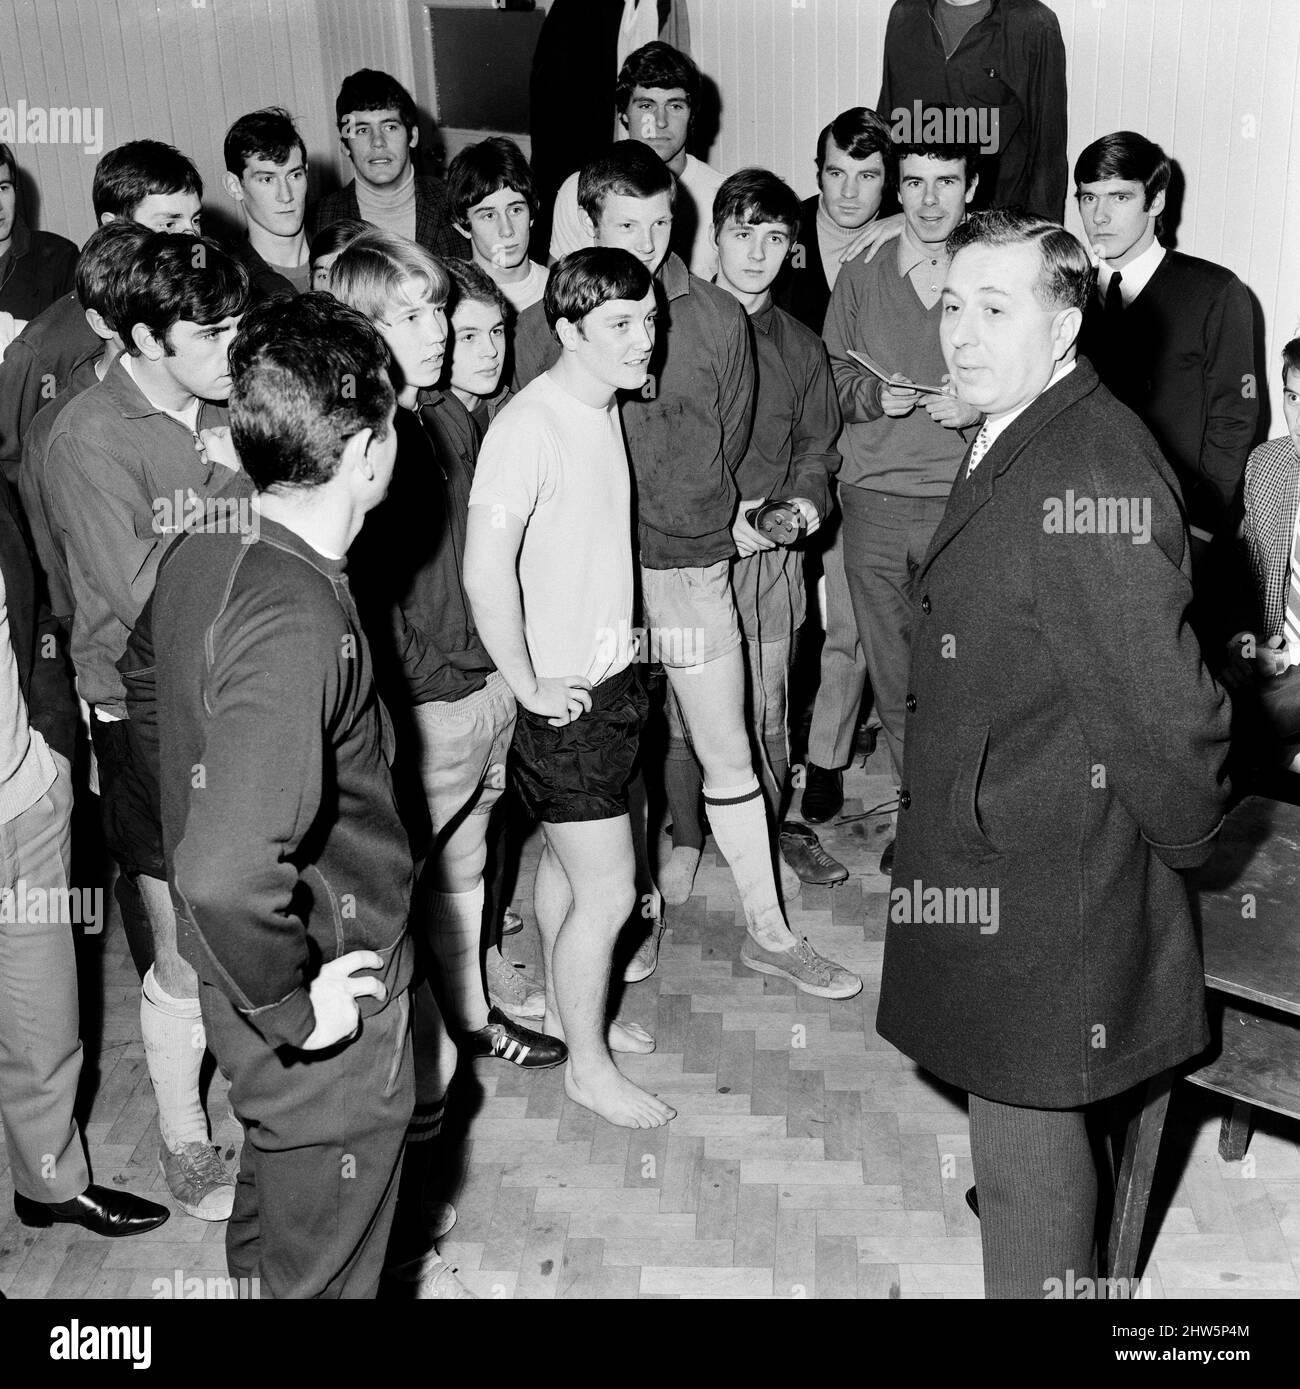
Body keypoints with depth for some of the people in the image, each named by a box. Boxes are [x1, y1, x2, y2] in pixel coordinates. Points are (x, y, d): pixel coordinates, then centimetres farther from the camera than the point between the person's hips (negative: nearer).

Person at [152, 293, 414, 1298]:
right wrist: (290, 1004, -24)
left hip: (263, 973, 8)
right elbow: (226, 873, -42)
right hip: (332, 1024, -8)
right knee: (326, 1266, 17)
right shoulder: (297, 624, -33)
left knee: (281, 1189, 33)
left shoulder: (205, 554, -4)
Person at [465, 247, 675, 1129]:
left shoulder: (608, 408, 6)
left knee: (567, 860, 22)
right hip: (564, 694, -8)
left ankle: (569, 1011, 40)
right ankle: (588, 1065, 18)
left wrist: (613, 635, 15)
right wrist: (530, 687, -19)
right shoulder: (530, 426, -21)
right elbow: (486, 573, -26)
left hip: (609, 676, 8)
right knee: (609, 891, 0)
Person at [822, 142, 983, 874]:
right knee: (893, 673, 8)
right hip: (874, 501, 2)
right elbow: (833, 375, 15)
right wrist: (876, 397, -6)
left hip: (966, 502, -2)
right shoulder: (860, 277, 9)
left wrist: (979, 407, -11)